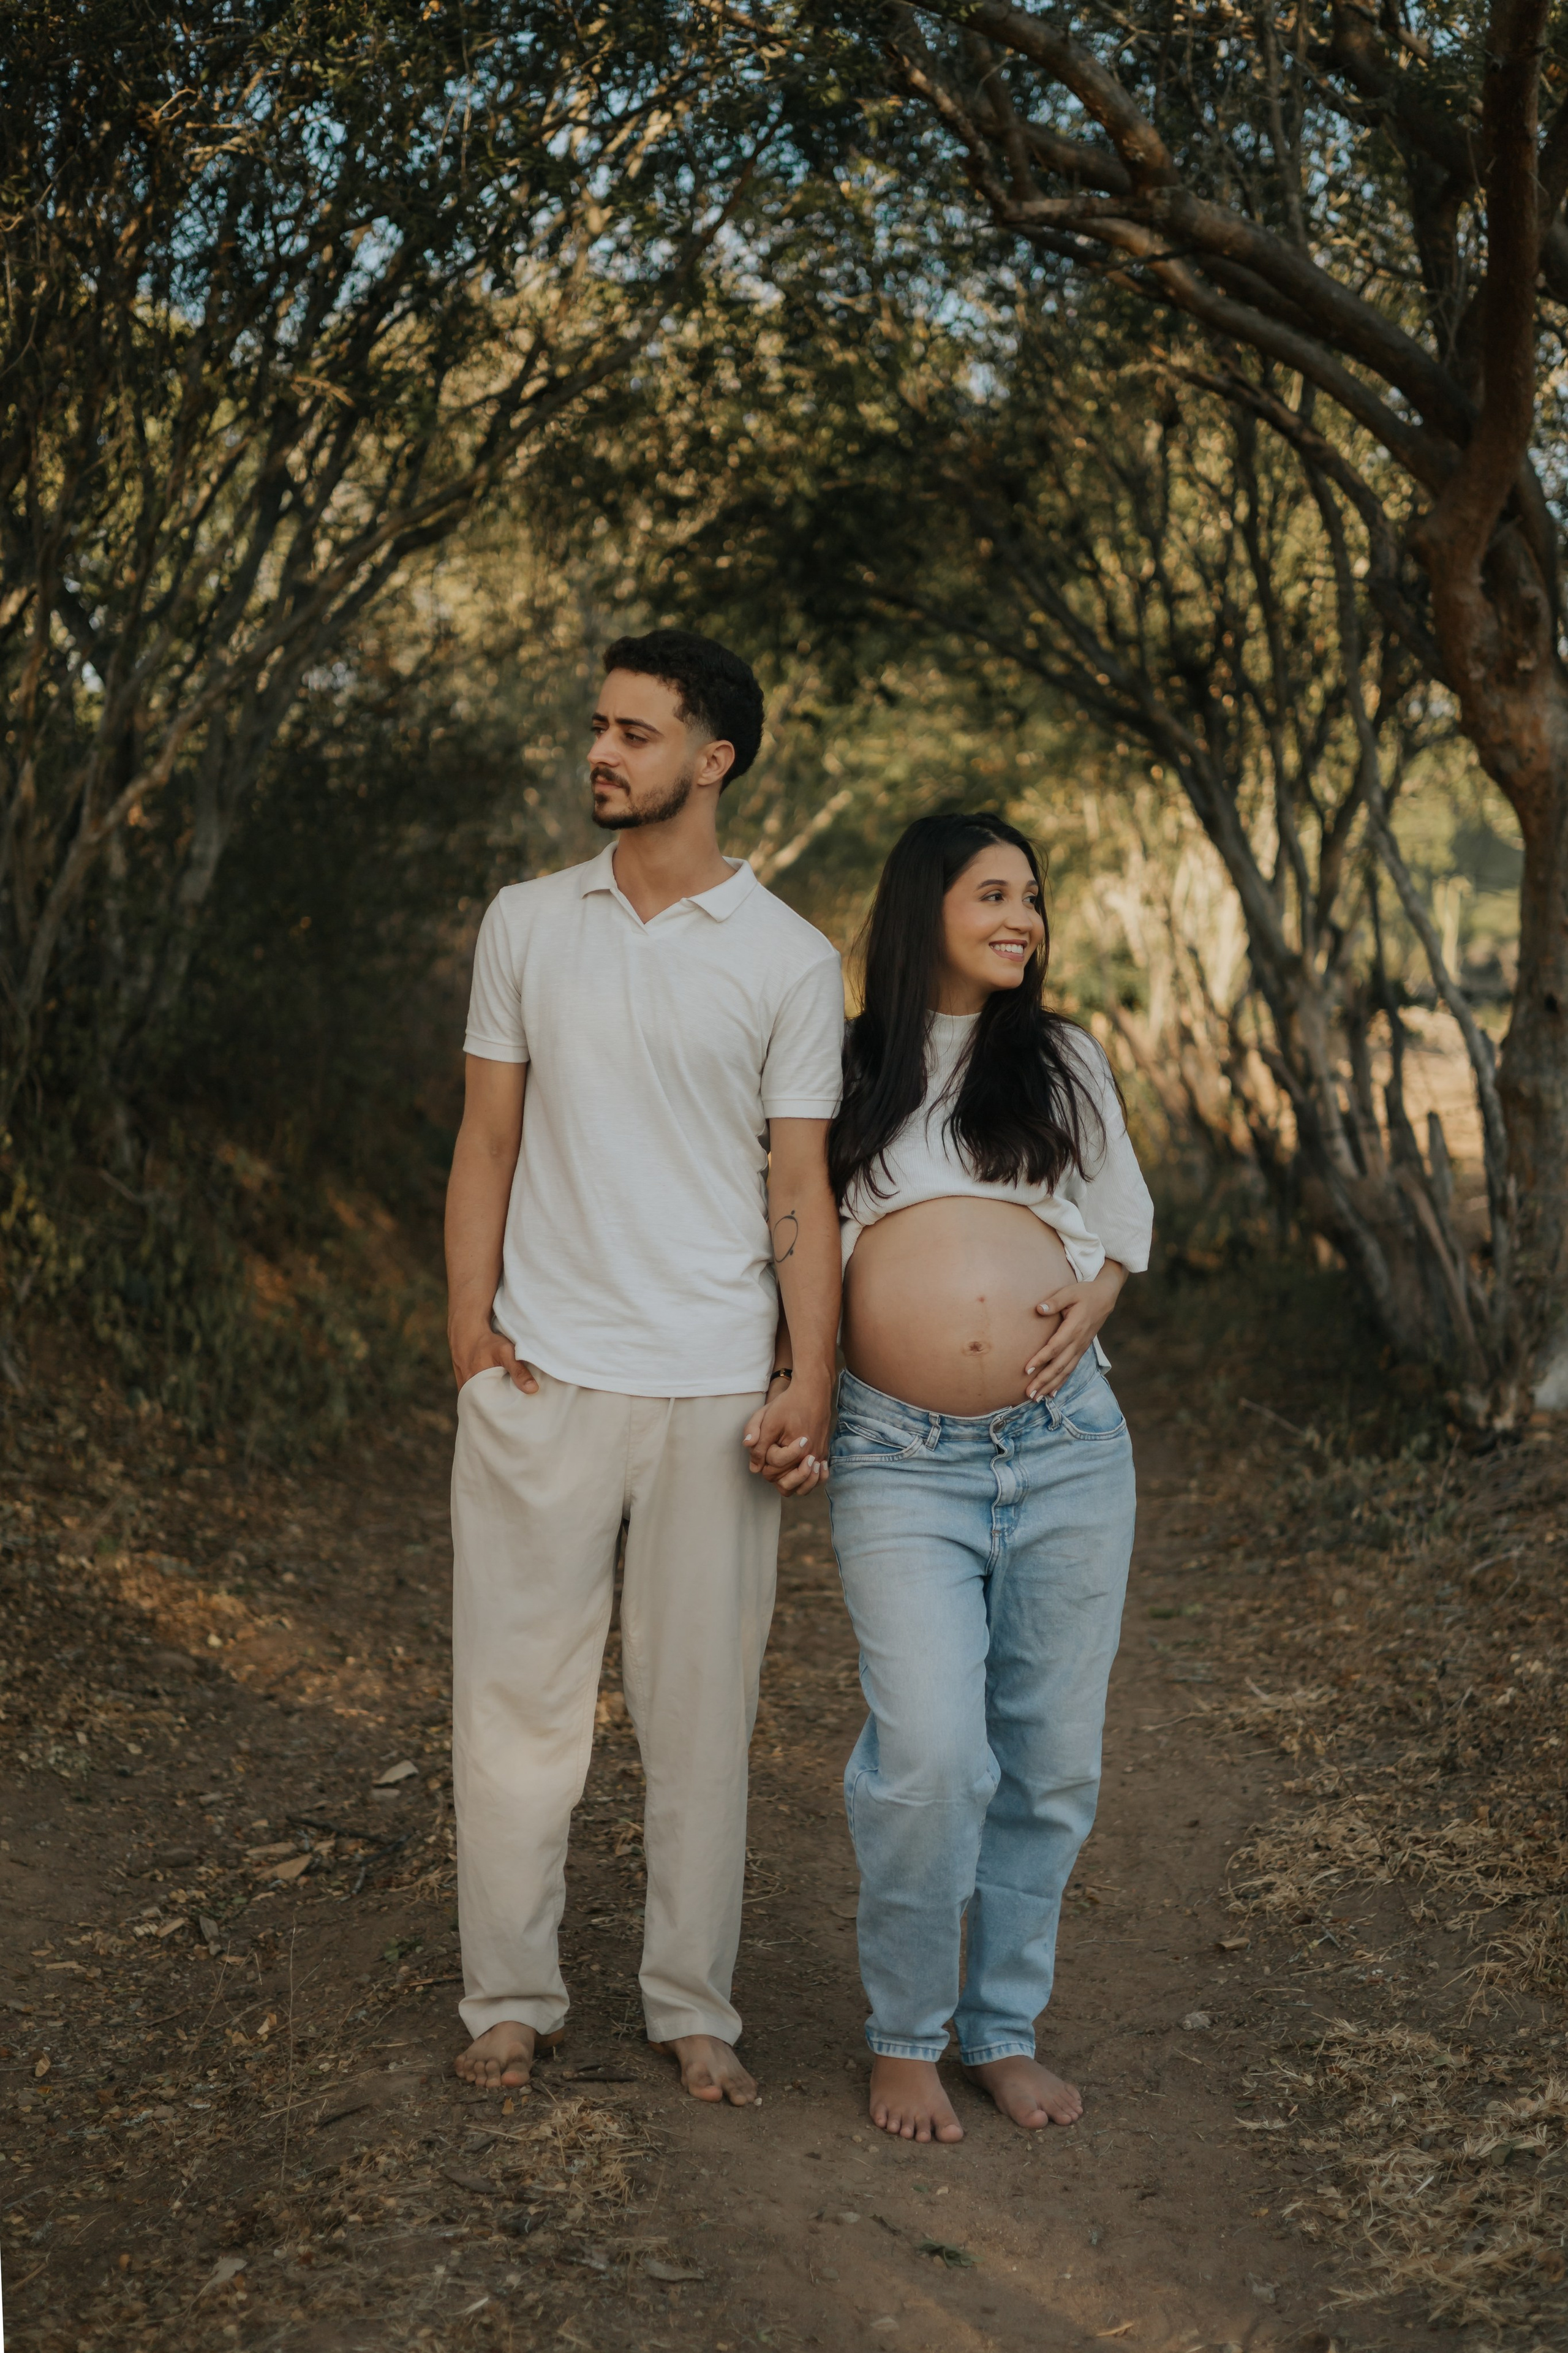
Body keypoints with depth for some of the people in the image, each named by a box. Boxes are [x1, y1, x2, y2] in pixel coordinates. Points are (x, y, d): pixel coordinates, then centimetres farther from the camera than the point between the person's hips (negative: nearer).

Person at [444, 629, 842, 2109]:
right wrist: (469, 1320, -2)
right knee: (515, 1695, 4)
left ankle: (693, 2010, 18)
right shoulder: (526, 925, 8)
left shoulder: (788, 961, 2)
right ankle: (510, 1999, 17)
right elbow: (488, 1141, 9)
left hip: (713, 1390, -1)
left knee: (701, 1708, 6)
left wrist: (812, 1381, -7)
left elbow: (799, 1187, 2)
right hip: (540, 1377, 1)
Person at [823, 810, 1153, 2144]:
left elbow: (1124, 1210, 19)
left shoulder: (1064, 1061, 14)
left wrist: (1094, 1299, 0)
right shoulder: (844, 1070, 9)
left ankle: (1005, 2028, 24)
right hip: (903, 1460, -2)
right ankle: (905, 2036, 9)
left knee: (1052, 1761, 6)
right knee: (931, 1759, -13)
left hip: (1069, 1447, 3)